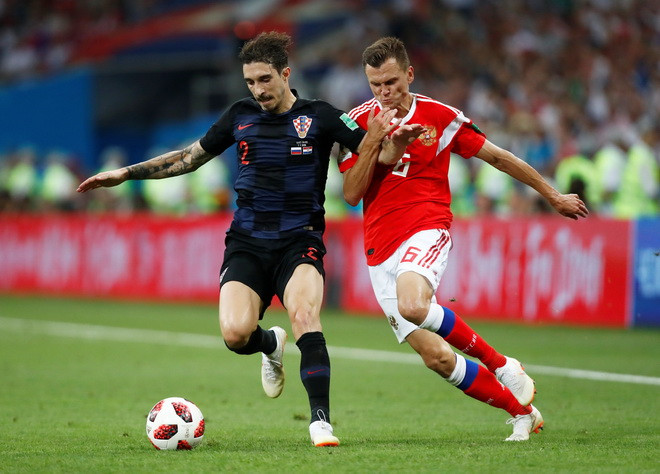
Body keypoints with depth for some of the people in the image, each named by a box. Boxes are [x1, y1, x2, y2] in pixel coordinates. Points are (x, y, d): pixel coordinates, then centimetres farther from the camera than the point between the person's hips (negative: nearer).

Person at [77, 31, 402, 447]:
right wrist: (126, 173, 19)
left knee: (304, 315, -32)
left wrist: (381, 136, -24)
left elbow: (370, 152, 0)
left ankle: (321, 420, -28)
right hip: (246, 241, 3)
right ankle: (271, 345, 17)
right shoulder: (241, 116, 9)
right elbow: (190, 157, 21)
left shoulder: (319, 117, 0)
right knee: (236, 333, -21)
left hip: (299, 241, -3)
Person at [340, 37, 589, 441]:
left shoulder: (440, 117, 1)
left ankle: (500, 364, -14)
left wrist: (552, 195, 19)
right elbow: (352, 194, 0)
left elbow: (497, 157, 12)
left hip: (426, 230, -3)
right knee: (436, 357, -6)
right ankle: (522, 412, 10)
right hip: (380, 250, 3)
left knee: (412, 305, -36)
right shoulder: (359, 122, 5)